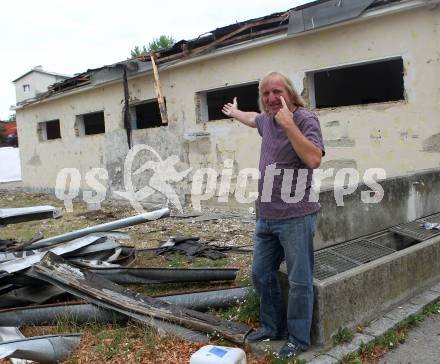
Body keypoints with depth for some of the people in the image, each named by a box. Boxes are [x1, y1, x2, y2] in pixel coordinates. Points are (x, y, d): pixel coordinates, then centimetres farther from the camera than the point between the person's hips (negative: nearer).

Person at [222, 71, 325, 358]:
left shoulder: (306, 119, -10)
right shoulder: (267, 119, 11)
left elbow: (314, 160, -25)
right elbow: (253, 118, 37)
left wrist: (288, 124, -25)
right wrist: (234, 112, 55)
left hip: (296, 217, -8)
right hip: (266, 216, 8)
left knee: (299, 282, 0)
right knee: (261, 275, 16)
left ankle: (298, 339, 17)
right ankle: (273, 327, 33)